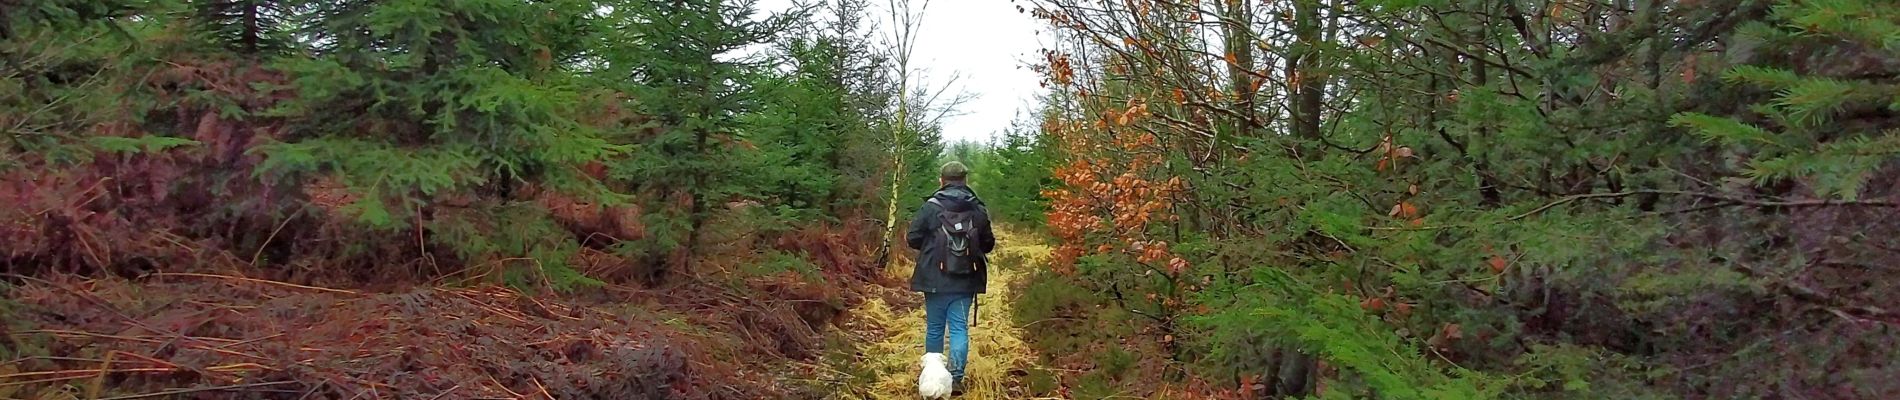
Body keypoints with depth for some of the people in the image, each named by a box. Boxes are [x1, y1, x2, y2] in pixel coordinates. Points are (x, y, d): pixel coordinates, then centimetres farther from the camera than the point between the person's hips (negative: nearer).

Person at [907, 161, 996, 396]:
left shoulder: (931, 207, -8)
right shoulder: (978, 209, 0)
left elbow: (913, 239, -4)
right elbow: (988, 244, 7)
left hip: (935, 280, -1)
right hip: (966, 281, 1)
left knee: (934, 328, 12)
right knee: (960, 328, 4)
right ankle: (956, 378, -6)